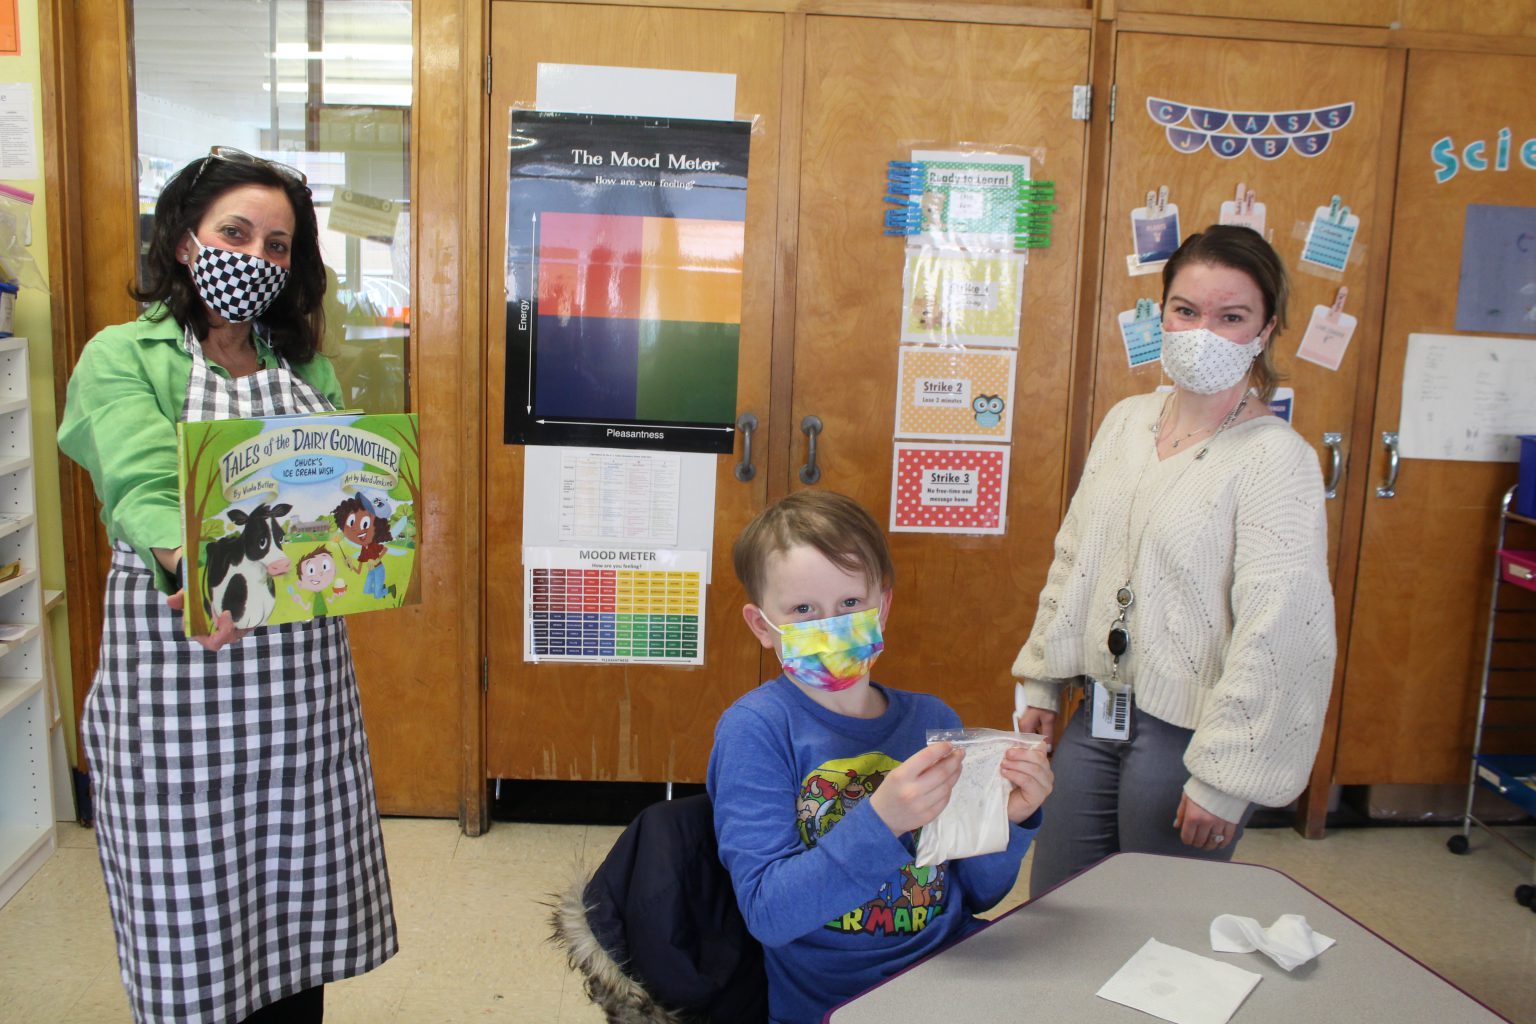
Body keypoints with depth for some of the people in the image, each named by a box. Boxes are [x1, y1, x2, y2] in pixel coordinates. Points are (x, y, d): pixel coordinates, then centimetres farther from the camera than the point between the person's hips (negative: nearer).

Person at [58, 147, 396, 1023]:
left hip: (302, 664, 4)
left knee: (298, 903, 10)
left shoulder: (306, 366, 14)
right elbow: (141, 488, -17)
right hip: (176, 662, -4)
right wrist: (195, 567, -37)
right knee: (193, 913, 5)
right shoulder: (123, 357, 0)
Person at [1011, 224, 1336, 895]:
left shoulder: (1276, 459, -15)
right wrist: (1042, 681, 15)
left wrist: (1222, 779, -17)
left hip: (1184, 732, -6)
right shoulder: (1126, 421, 6)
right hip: (1096, 714, 6)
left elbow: (1275, 632, -18)